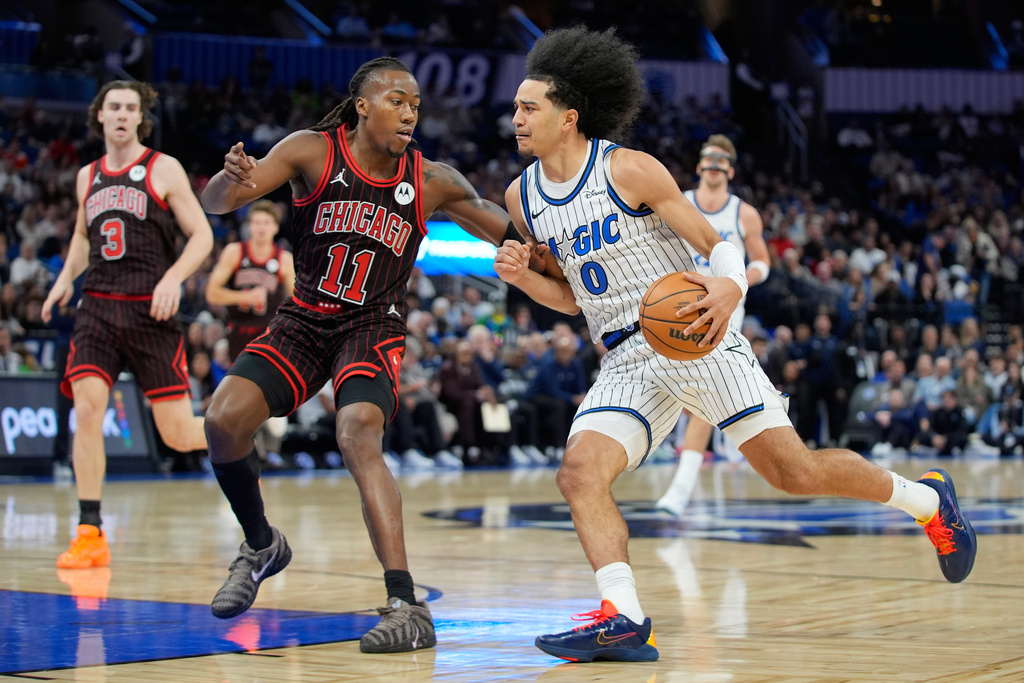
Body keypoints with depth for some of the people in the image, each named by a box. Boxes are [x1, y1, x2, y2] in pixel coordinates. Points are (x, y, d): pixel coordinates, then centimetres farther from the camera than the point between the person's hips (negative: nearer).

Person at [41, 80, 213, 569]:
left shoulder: (163, 169, 1)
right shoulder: (87, 176, 15)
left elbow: (202, 236, -1)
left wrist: (174, 277, -17)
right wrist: (66, 277, 14)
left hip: (150, 312, -3)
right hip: (98, 308, 3)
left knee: (179, 435, -4)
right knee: (87, 409, -15)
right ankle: (90, 534, -9)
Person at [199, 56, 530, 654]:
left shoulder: (433, 182, -6)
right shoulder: (313, 151, -9)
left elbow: (512, 235, 5)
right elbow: (215, 203, -17)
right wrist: (232, 181, -40)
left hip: (374, 329, -2)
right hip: (305, 319, 2)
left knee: (358, 433, -29)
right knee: (225, 419, -16)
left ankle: (408, 606, -34)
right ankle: (262, 546, 14)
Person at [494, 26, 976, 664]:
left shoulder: (630, 169, -8)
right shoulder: (523, 196, 8)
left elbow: (716, 242, -7)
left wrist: (730, 287, -30)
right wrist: (522, 275, -2)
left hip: (695, 337, -5)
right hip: (626, 361, 5)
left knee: (796, 471, -8)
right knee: (580, 471, -18)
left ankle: (927, 498, 15)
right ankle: (624, 620, -21)